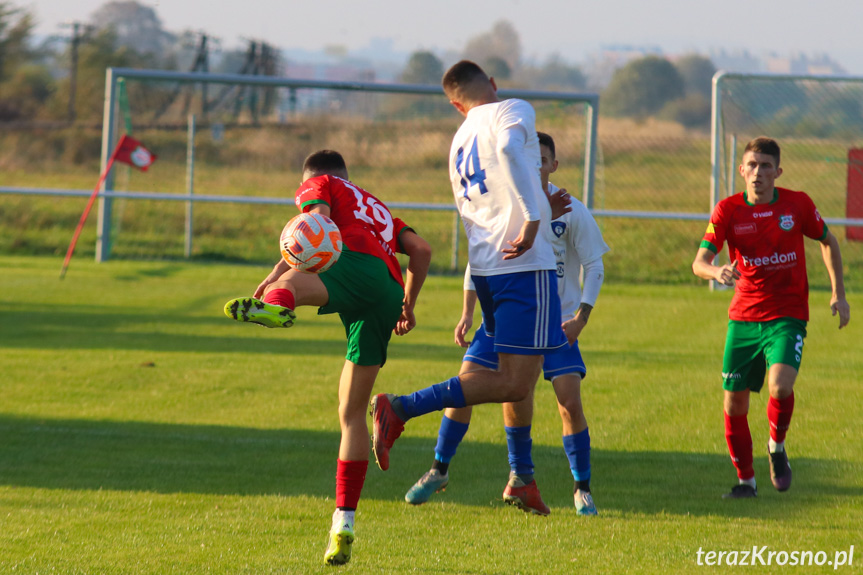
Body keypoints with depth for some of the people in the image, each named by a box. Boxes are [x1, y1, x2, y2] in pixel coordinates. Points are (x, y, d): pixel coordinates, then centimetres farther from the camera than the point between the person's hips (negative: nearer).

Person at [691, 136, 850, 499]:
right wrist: (717, 272, -37)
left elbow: (828, 242, 14)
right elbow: (699, 262, -14)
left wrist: (838, 294, 9)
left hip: (788, 316, -2)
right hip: (743, 317, 2)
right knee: (734, 404, 3)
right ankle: (746, 480, 22)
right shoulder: (728, 210, -5)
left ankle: (777, 446, 5)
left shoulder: (797, 204, -4)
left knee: (780, 385, -26)